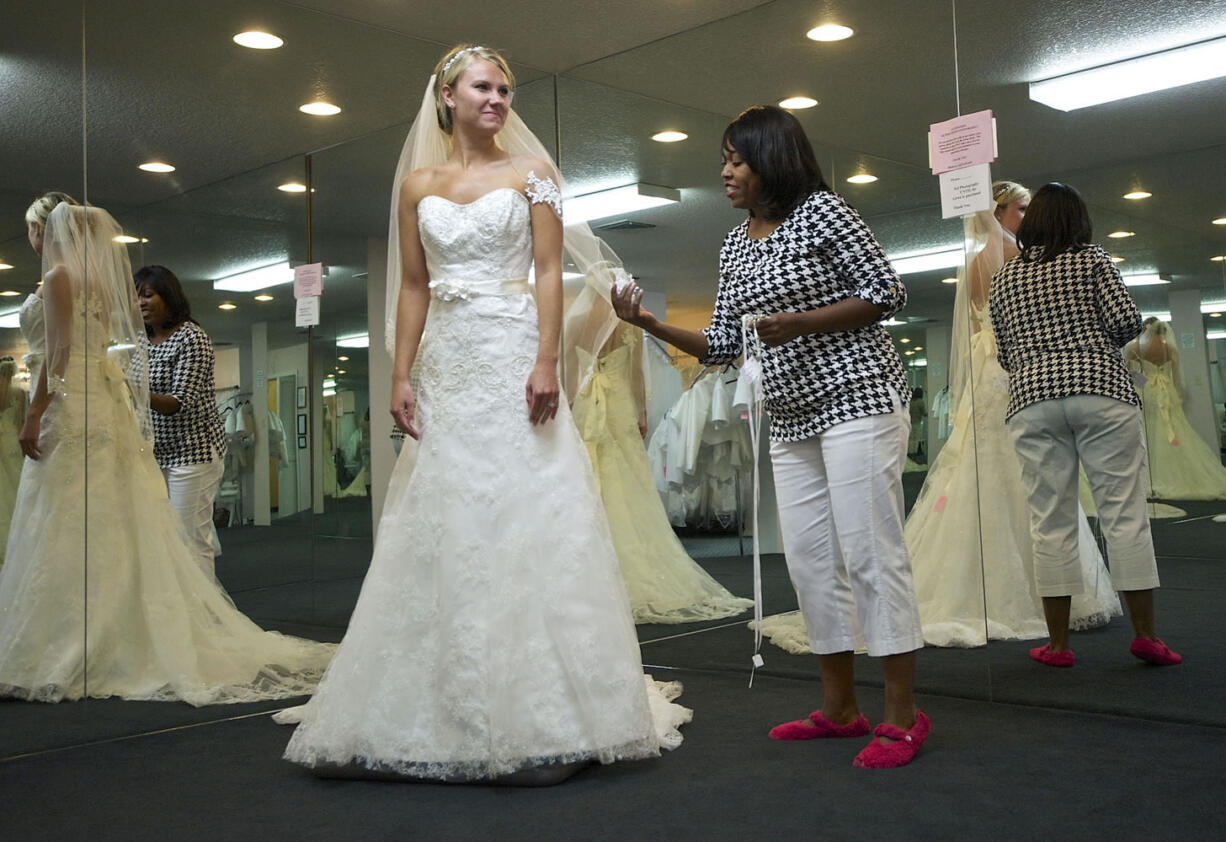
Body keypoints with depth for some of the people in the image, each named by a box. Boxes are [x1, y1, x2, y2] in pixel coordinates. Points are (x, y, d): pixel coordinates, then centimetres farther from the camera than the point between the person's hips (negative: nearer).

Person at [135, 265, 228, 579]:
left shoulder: (191, 336, -9)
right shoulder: (141, 340, 13)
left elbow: (180, 403, -19)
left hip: (192, 450, -7)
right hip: (156, 453, 7)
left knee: (192, 542, -9)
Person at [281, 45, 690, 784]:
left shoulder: (530, 171, 5)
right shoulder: (418, 184, 12)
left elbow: (551, 272, -3)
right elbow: (412, 289, 11)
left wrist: (546, 362, -14)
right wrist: (401, 376, 3)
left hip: (513, 357, -3)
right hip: (446, 366, 4)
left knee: (525, 522, -4)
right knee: (441, 532, 5)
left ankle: (536, 716, 5)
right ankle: (448, 712, 17)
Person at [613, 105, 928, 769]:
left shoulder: (822, 210, -5)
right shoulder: (734, 245, 15)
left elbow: (887, 293, -8)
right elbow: (722, 345, 13)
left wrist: (800, 322, -17)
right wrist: (649, 323, 1)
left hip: (855, 397, -7)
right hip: (792, 418, 8)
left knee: (870, 550, -9)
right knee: (809, 558, 7)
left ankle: (902, 715, -2)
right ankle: (839, 707, 16)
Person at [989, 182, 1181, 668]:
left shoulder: (1003, 278, 14)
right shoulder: (1092, 260, 6)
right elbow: (1128, 321, -5)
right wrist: (1096, 338, 15)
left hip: (1032, 400, 2)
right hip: (1101, 392, -2)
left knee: (1051, 522, 2)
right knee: (1124, 513, 2)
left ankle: (1058, 644, 5)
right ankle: (1145, 634, 3)